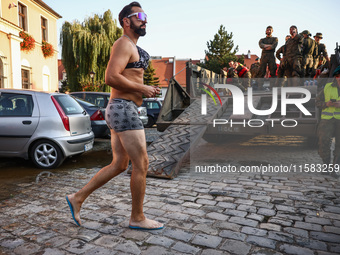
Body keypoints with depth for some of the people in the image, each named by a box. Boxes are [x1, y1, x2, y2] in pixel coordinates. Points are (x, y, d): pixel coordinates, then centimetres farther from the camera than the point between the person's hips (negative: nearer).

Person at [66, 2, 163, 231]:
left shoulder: (132, 48, 24)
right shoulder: (123, 44, -7)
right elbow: (111, 78, -21)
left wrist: (145, 91, 14)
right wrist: (143, 88, -14)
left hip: (120, 110, 10)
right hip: (124, 109, -10)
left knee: (119, 165, 13)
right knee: (141, 165, -4)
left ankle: (78, 198, 21)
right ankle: (137, 218, 11)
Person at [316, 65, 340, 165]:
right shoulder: (327, 87, 9)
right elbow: (318, 102, 11)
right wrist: (326, 104, -10)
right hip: (327, 119, 1)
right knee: (324, 140, -7)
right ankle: (326, 164, 8)